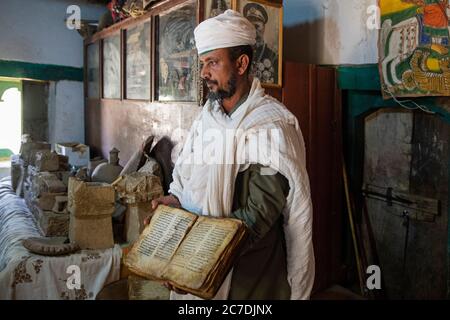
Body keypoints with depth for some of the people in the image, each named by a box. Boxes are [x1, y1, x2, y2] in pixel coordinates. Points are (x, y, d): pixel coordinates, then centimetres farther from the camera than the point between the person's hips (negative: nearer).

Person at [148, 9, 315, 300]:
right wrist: (174, 200, -10)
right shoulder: (208, 114, 4)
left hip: (248, 266, -6)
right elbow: (186, 172, 11)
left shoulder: (271, 125, -20)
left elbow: (259, 213, -23)